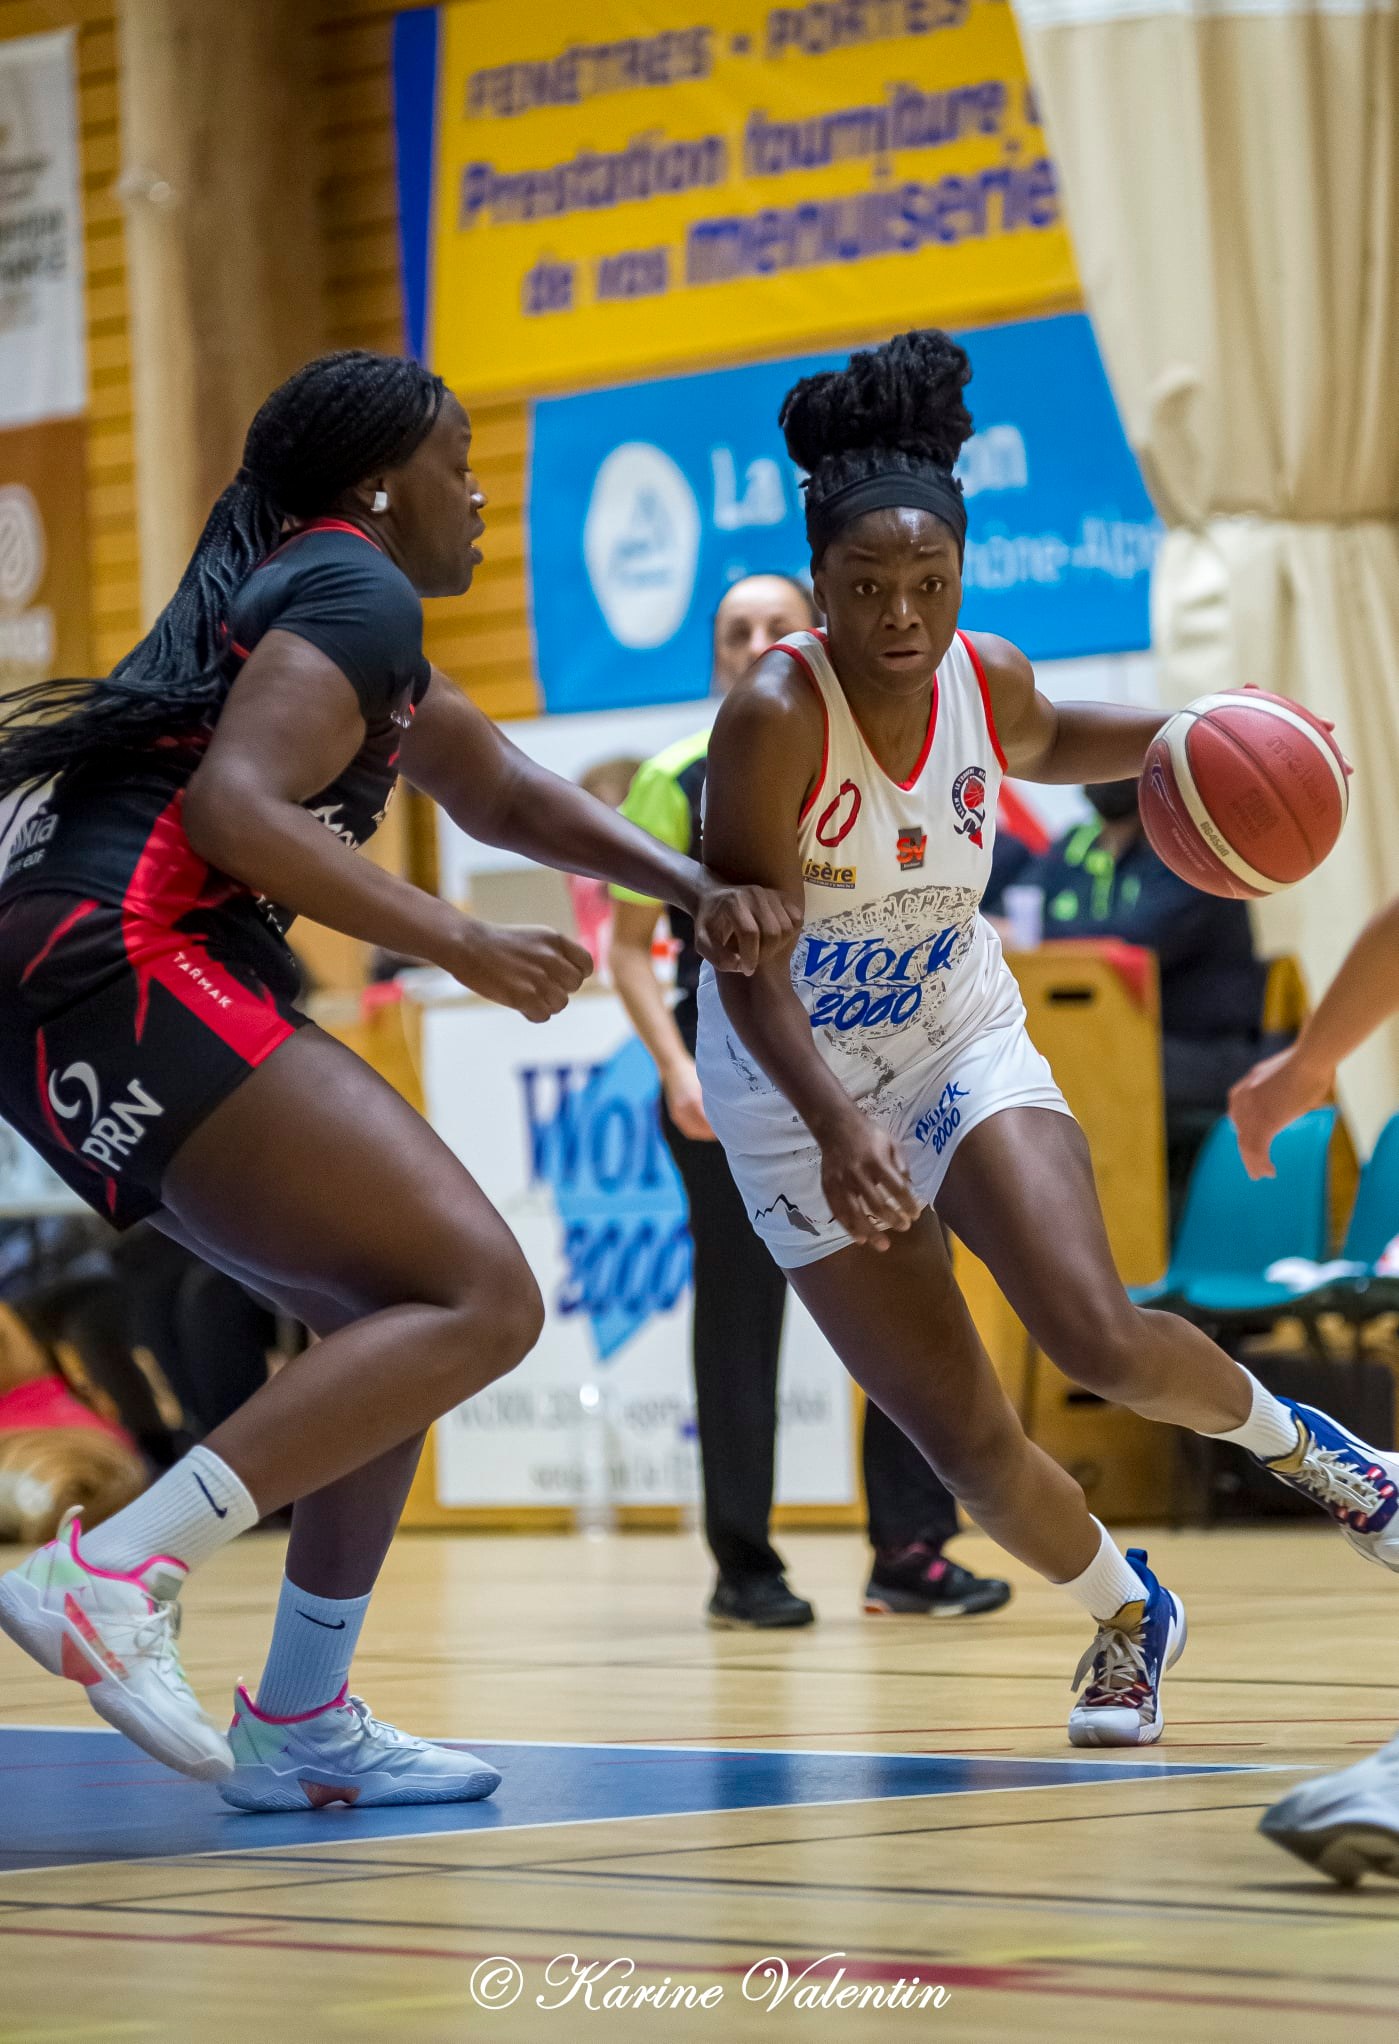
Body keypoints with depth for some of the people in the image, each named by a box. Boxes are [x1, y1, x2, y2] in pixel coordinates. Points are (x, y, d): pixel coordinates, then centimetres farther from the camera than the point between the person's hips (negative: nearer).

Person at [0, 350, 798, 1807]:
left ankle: (301, 1728, 16)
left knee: (398, 1319, 18)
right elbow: (233, 809, -18)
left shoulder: (308, 593, 29)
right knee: (481, 1299, -15)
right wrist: (461, 946, -15)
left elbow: (501, 795, 36)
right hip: (133, 972, -10)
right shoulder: (357, 588, -3)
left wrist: (696, 886, 23)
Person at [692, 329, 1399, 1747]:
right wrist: (836, 1127, -42)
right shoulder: (772, 717, -25)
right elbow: (744, 959, -28)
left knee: (1097, 1337, -21)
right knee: (968, 1445, -4)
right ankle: (1125, 1615, 25)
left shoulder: (989, 678, -9)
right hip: (803, 1104, -2)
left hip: (965, 1047, 2)